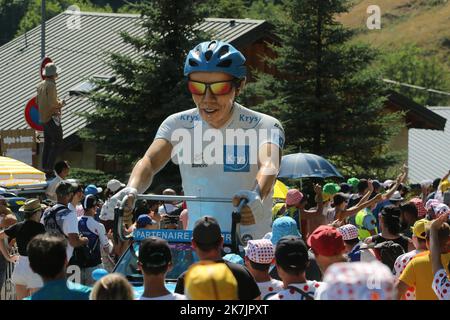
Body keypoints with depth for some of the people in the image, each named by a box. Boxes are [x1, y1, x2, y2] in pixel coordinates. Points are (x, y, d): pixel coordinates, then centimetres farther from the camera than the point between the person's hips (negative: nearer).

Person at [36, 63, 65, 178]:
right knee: (57, 143, -6)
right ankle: (49, 168, -13)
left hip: (43, 117, 9)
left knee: (47, 143, 12)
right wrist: (61, 103, -4)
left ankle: (45, 168, 10)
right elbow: (52, 103, -24)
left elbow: (38, 101, 17)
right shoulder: (51, 85, -17)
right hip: (52, 118, -9)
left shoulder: (40, 85, 9)